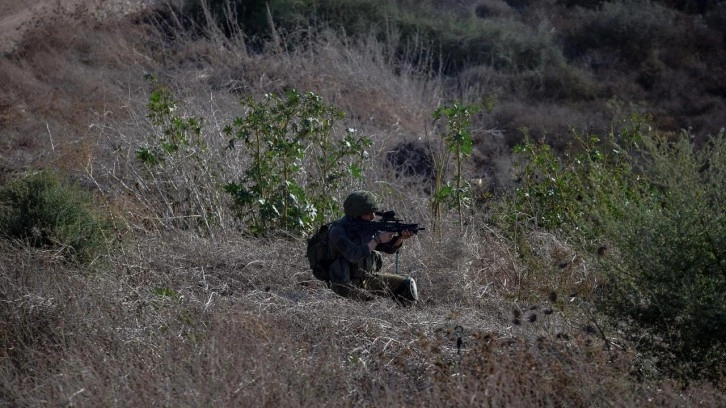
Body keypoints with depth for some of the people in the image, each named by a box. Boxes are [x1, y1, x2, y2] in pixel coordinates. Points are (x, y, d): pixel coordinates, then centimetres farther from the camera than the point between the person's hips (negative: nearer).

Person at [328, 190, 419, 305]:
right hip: (347, 285, -7)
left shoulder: (368, 227, 4)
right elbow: (354, 256, -28)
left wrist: (401, 237, -16)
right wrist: (377, 240, -22)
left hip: (369, 278, 7)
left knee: (407, 284, -2)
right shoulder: (338, 230, -17)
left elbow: (390, 247, 5)